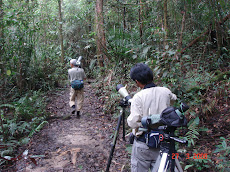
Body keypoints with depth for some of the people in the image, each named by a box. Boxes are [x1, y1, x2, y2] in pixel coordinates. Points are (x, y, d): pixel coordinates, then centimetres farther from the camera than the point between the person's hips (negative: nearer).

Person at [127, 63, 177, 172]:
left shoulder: (138, 97, -19)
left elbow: (133, 123, -20)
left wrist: (131, 113, 0)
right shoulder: (166, 92, -4)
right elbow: (174, 99, 20)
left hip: (142, 143, -4)